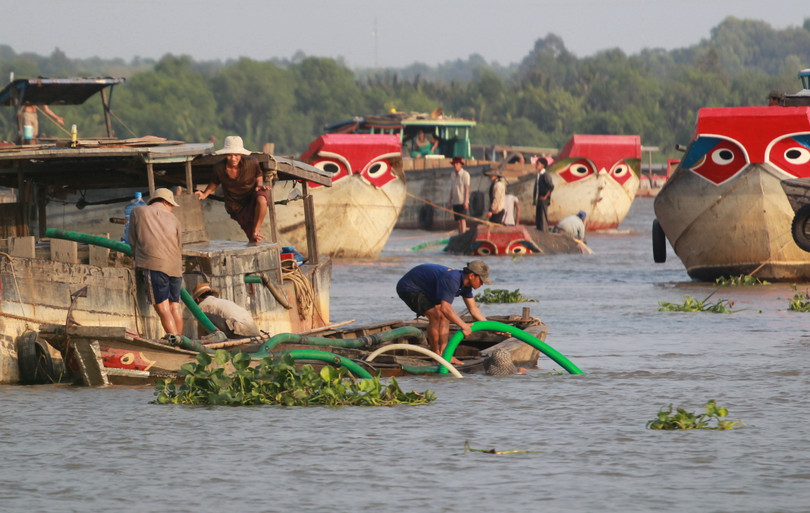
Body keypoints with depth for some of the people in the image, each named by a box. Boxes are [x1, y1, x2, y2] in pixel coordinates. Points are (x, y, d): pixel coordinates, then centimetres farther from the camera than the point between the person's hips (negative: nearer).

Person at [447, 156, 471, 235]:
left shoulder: (465, 174, -6)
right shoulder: (452, 175, 13)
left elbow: (467, 189, -9)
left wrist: (466, 201, -16)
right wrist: (450, 201, 15)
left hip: (462, 201, -6)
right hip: (455, 202, 6)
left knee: (462, 219, -14)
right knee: (458, 221, 6)